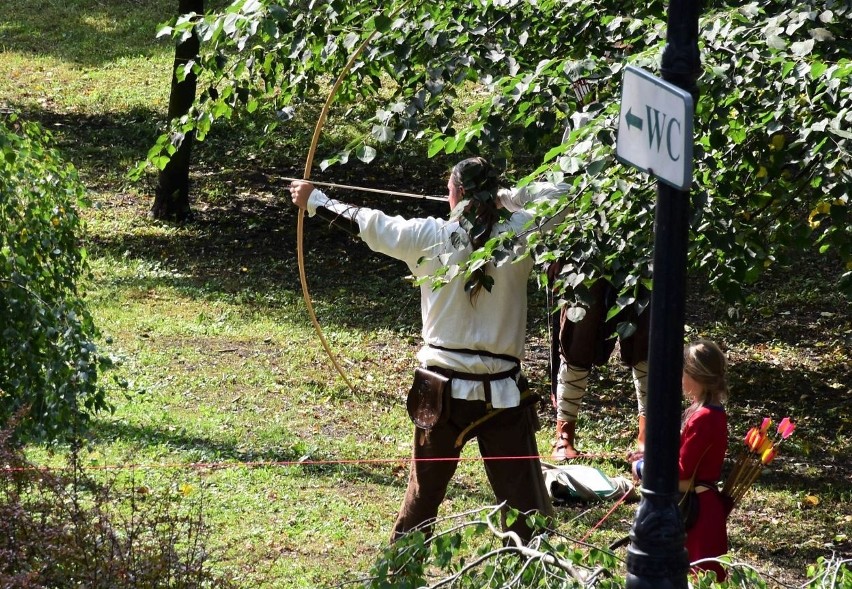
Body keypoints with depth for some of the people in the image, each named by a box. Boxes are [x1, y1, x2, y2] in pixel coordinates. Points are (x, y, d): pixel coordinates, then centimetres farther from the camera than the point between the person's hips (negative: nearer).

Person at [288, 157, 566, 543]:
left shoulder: (431, 237, -6)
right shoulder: (519, 234, -7)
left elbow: (368, 224, 6)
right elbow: (561, 196, 8)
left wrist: (313, 201, 20)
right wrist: (508, 197, 16)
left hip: (445, 391, 1)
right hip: (503, 394, -1)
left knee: (424, 491, 17)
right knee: (523, 497, 0)